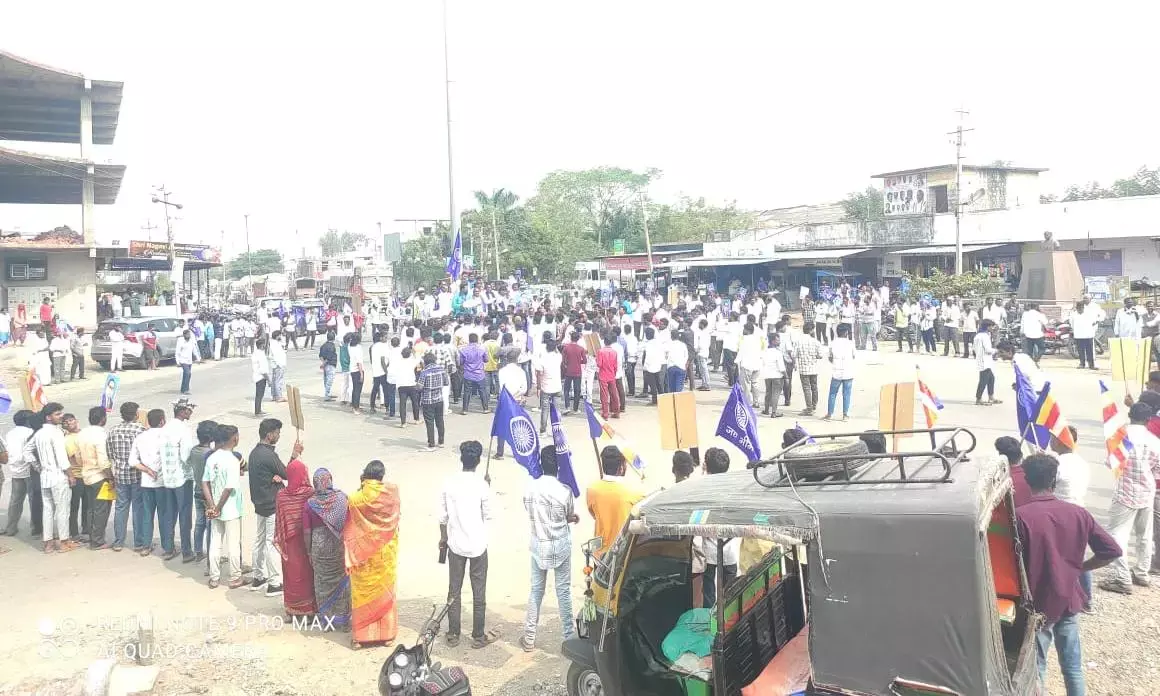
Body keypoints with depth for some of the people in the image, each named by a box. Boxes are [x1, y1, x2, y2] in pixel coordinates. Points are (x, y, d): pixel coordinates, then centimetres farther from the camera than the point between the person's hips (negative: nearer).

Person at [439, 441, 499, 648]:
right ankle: (478, 636, 16)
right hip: (478, 545, -3)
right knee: (479, 593, 8)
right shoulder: (482, 485, -14)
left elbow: (443, 515, 1)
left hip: (455, 545, 3)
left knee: (454, 591, 12)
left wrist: (443, 538, 15)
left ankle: (453, 635, 19)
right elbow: (488, 516, -3)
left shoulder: (449, 483, -6)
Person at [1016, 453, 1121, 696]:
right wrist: (1079, 568, 8)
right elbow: (1113, 551, -1)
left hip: (1037, 605, -4)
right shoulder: (1078, 513, -4)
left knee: (1036, 668, 10)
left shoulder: (1020, 516, -18)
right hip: (1069, 601, 4)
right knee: (1073, 666, 17)